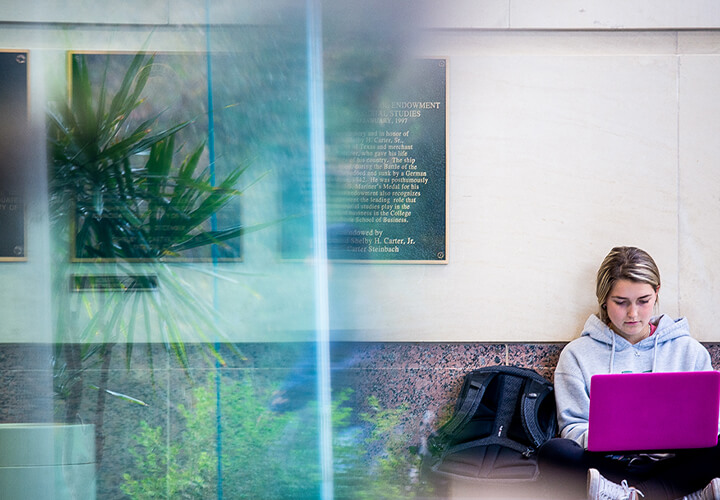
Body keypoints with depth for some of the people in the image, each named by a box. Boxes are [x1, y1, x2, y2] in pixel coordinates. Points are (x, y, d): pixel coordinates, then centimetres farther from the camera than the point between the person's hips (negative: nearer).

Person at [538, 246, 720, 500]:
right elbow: (572, 426, 3)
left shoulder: (690, 350, 14)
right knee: (553, 452, -32)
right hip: (610, 466, 0)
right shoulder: (578, 353, 10)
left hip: (672, 465, 1)